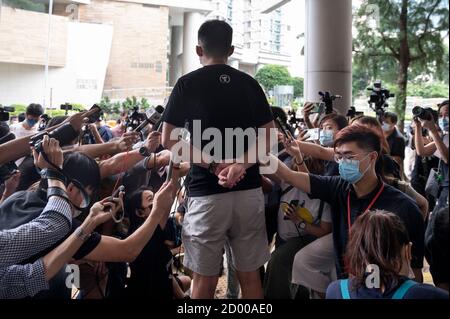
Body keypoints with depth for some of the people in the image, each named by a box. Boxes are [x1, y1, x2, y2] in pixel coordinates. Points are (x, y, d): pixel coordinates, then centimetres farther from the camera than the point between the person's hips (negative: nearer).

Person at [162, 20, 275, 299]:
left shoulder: (187, 84, 1)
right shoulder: (249, 84, 8)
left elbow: (169, 140, -4)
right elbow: (269, 136, 1)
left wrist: (215, 166, -9)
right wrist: (240, 165, -11)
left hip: (206, 192, -2)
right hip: (249, 190, 3)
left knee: (205, 277, 8)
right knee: (250, 274, 12)